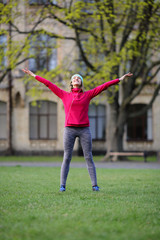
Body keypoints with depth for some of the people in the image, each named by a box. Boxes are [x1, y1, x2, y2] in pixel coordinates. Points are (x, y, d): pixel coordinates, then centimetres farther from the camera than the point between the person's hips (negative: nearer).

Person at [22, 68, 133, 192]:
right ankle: (62, 185, 3)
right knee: (67, 158, -1)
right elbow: (49, 84, 13)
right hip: (69, 130, 0)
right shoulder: (65, 95, 11)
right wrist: (34, 75, 17)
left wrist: (120, 79, 10)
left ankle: (95, 185, 2)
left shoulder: (87, 95, 10)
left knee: (89, 158, -1)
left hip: (84, 130, 0)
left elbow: (103, 86, 10)